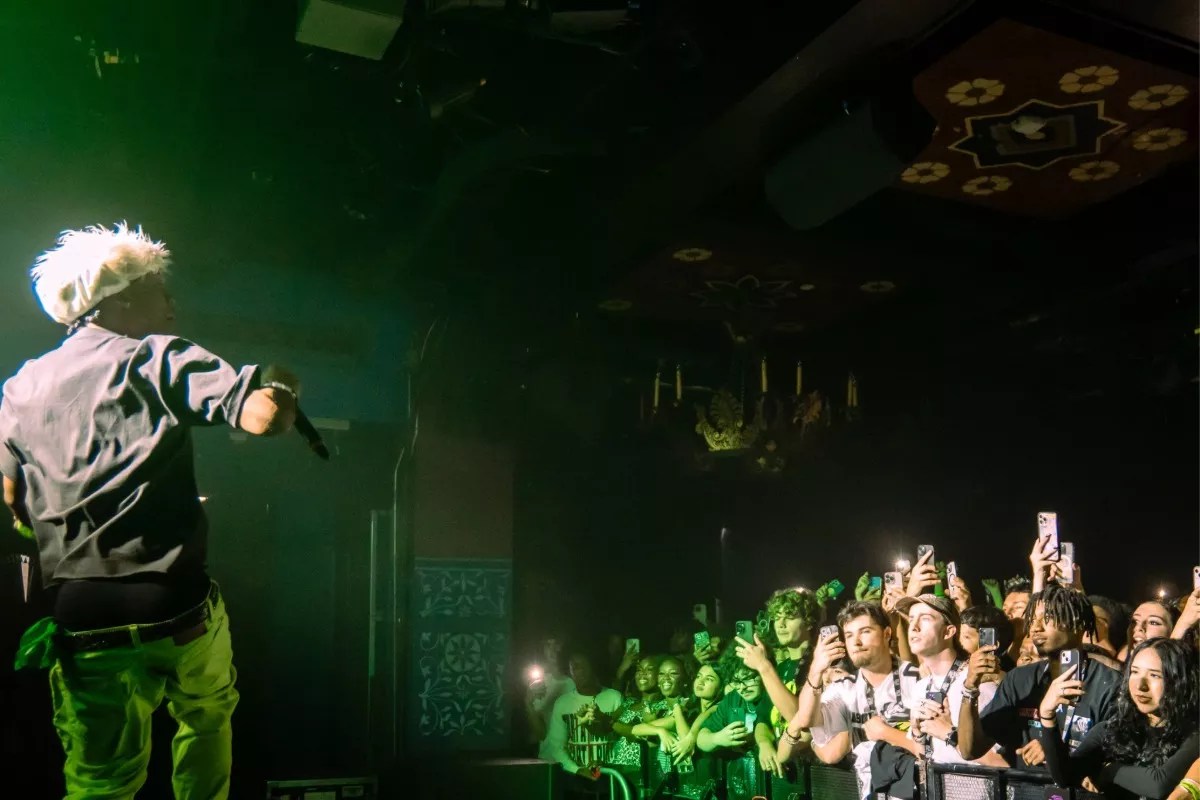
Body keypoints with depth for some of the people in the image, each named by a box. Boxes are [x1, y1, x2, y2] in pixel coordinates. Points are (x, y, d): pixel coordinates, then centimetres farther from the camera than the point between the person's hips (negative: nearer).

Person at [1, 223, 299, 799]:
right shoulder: (158, 359, -6)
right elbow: (263, 417, -19)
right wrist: (280, 386, 2)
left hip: (82, 628, 3)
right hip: (181, 611, -3)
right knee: (208, 719, 26)